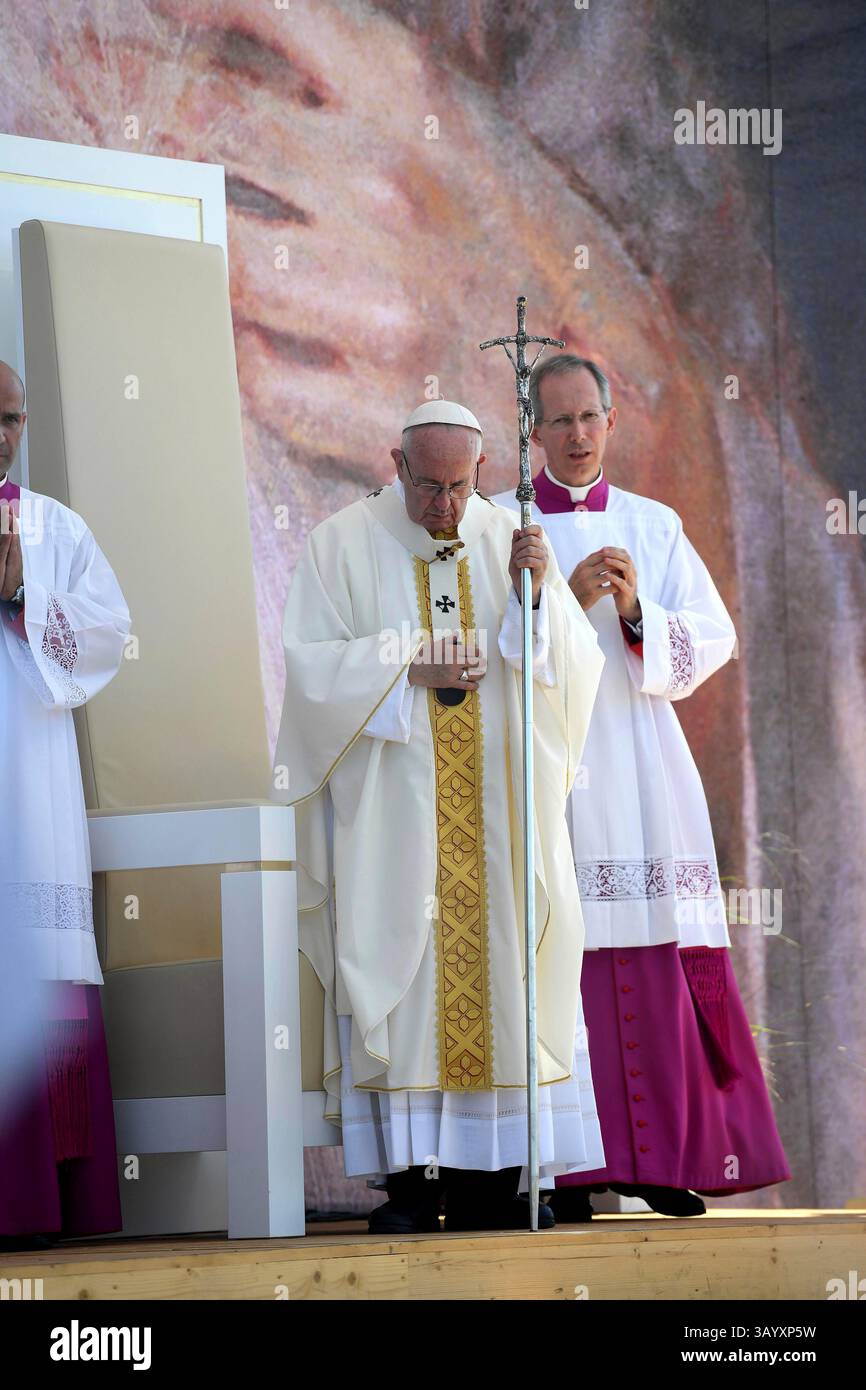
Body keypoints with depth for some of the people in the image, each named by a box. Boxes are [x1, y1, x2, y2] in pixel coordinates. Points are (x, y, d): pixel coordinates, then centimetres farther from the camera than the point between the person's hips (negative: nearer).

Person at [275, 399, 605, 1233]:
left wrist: (540, 596, -14)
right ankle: (409, 1178, -5)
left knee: (499, 967, -2)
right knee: (402, 970, -7)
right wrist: (407, 668, -14)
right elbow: (309, 664, -3)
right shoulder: (343, 545, 3)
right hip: (389, 812, -2)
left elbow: (576, 664, 4)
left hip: (496, 809, 2)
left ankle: (490, 1182, 0)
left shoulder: (509, 542, 9)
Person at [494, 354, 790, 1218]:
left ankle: (663, 1158, 1)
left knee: (663, 967, -3)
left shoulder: (654, 527, 15)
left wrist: (636, 612, -9)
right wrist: (566, 602, -13)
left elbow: (712, 640, 7)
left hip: (640, 763, 2)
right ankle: (567, 1167, -7)